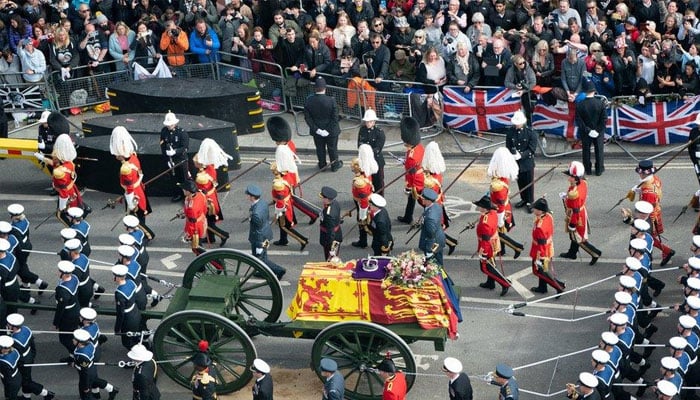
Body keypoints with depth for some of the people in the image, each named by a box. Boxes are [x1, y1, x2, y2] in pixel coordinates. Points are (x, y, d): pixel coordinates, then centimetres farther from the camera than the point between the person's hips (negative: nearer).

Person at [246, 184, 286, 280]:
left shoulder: (256, 213, -35)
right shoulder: (263, 204, -9)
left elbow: (258, 230, -27)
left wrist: (259, 246, -18)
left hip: (259, 239, -9)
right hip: (266, 234, 9)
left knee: (260, 259, 10)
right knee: (262, 256, 27)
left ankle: (279, 270, 13)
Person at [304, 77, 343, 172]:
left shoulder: (308, 101, -14)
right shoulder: (331, 101, -22)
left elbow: (307, 118, -11)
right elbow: (335, 118, -20)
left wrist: (316, 129, -9)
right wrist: (328, 130, -14)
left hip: (317, 132, 2)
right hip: (331, 131, -2)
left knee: (320, 148, 21)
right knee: (332, 148, 17)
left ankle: (322, 164, 36)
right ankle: (335, 165, 32)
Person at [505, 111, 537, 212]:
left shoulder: (530, 132, -14)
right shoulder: (510, 132, -4)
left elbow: (532, 149, -15)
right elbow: (508, 147, 3)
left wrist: (521, 155, -27)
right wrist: (512, 154, -15)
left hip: (528, 162, -3)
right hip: (516, 162, 3)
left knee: (529, 183, 7)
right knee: (520, 182, 17)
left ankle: (530, 202, 21)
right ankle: (523, 199, 36)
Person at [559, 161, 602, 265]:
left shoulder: (574, 193, -38)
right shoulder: (583, 182, -12)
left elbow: (575, 211, -29)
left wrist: (572, 224, -17)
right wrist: (566, 196, 7)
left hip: (576, 217, -9)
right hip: (582, 212, 9)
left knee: (579, 239, 12)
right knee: (574, 235, 27)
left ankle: (595, 253, 22)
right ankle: (572, 253, 45)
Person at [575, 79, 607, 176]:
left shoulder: (580, 105, -15)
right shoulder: (600, 103, -15)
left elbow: (578, 121, -15)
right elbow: (604, 119, -15)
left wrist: (587, 130, -10)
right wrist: (598, 130, -9)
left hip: (585, 134, 0)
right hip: (599, 133, 0)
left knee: (586, 151, 16)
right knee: (599, 150, 14)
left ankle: (587, 169, 23)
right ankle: (599, 170, 22)